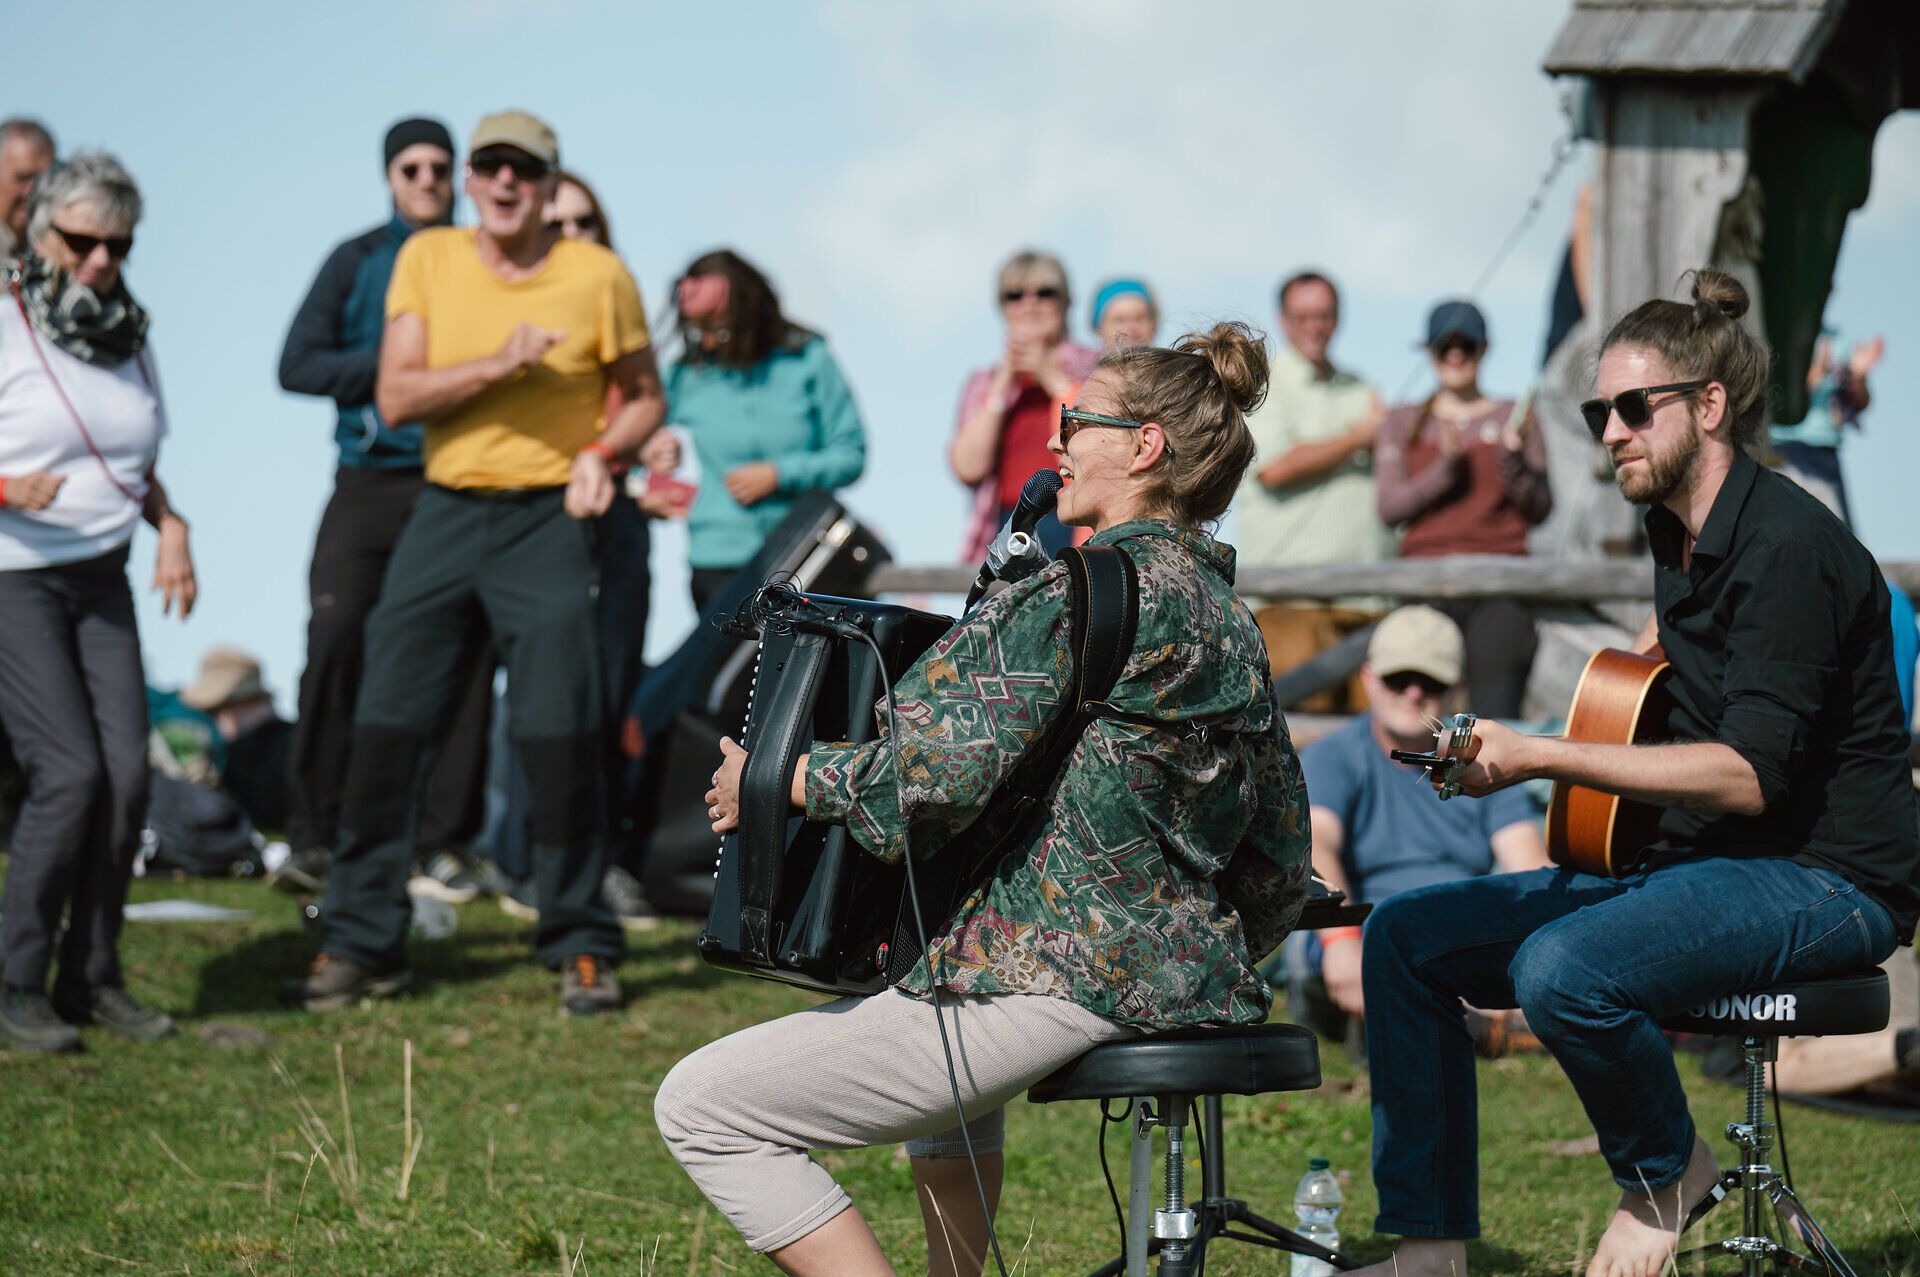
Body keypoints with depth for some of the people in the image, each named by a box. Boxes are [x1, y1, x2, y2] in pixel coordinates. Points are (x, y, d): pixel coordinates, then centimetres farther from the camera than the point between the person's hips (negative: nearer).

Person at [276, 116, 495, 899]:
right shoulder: (355, 262, 10)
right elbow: (297, 366, 3)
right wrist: (391, 366, -9)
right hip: (370, 481, -1)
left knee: (464, 657, -3)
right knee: (334, 642, -13)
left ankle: (443, 841, 3)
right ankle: (313, 837, -8)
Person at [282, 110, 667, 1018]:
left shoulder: (597, 276, -1)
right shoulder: (427, 259, 3)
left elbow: (644, 395, 10)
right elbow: (396, 396, -5)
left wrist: (601, 453, -10)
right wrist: (496, 365, -19)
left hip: (547, 523, -2)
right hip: (444, 513, 2)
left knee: (561, 734, -7)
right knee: (386, 728, 0)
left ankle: (580, 950, 6)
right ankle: (360, 945, 11)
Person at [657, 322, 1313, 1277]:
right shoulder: (1229, 619, 14)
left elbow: (936, 774, -21)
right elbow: (1281, 860, 18)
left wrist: (772, 780, -7)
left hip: (1059, 987, -10)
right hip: (1192, 981, 10)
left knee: (701, 1106, -6)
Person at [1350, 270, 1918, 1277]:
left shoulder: (1785, 544, -18)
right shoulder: (1676, 531, 11)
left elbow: (1749, 776, -26)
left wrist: (1539, 759, -29)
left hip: (1819, 880, -10)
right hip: (1689, 860, 10)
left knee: (1563, 971, -36)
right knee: (1404, 937, 1)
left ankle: (1665, 1173, -6)